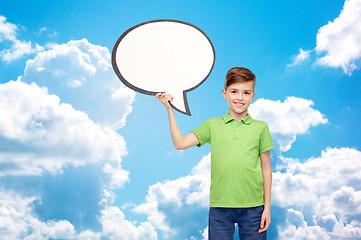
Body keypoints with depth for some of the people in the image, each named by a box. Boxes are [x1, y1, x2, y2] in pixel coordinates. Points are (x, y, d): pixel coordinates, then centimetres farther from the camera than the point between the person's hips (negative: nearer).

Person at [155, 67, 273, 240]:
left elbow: (266, 169, 7)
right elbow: (180, 143, -1)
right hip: (220, 206, 0)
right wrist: (169, 109, -2)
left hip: (252, 207, 0)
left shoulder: (260, 128, 5)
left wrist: (267, 207, 5)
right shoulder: (212, 125, 6)